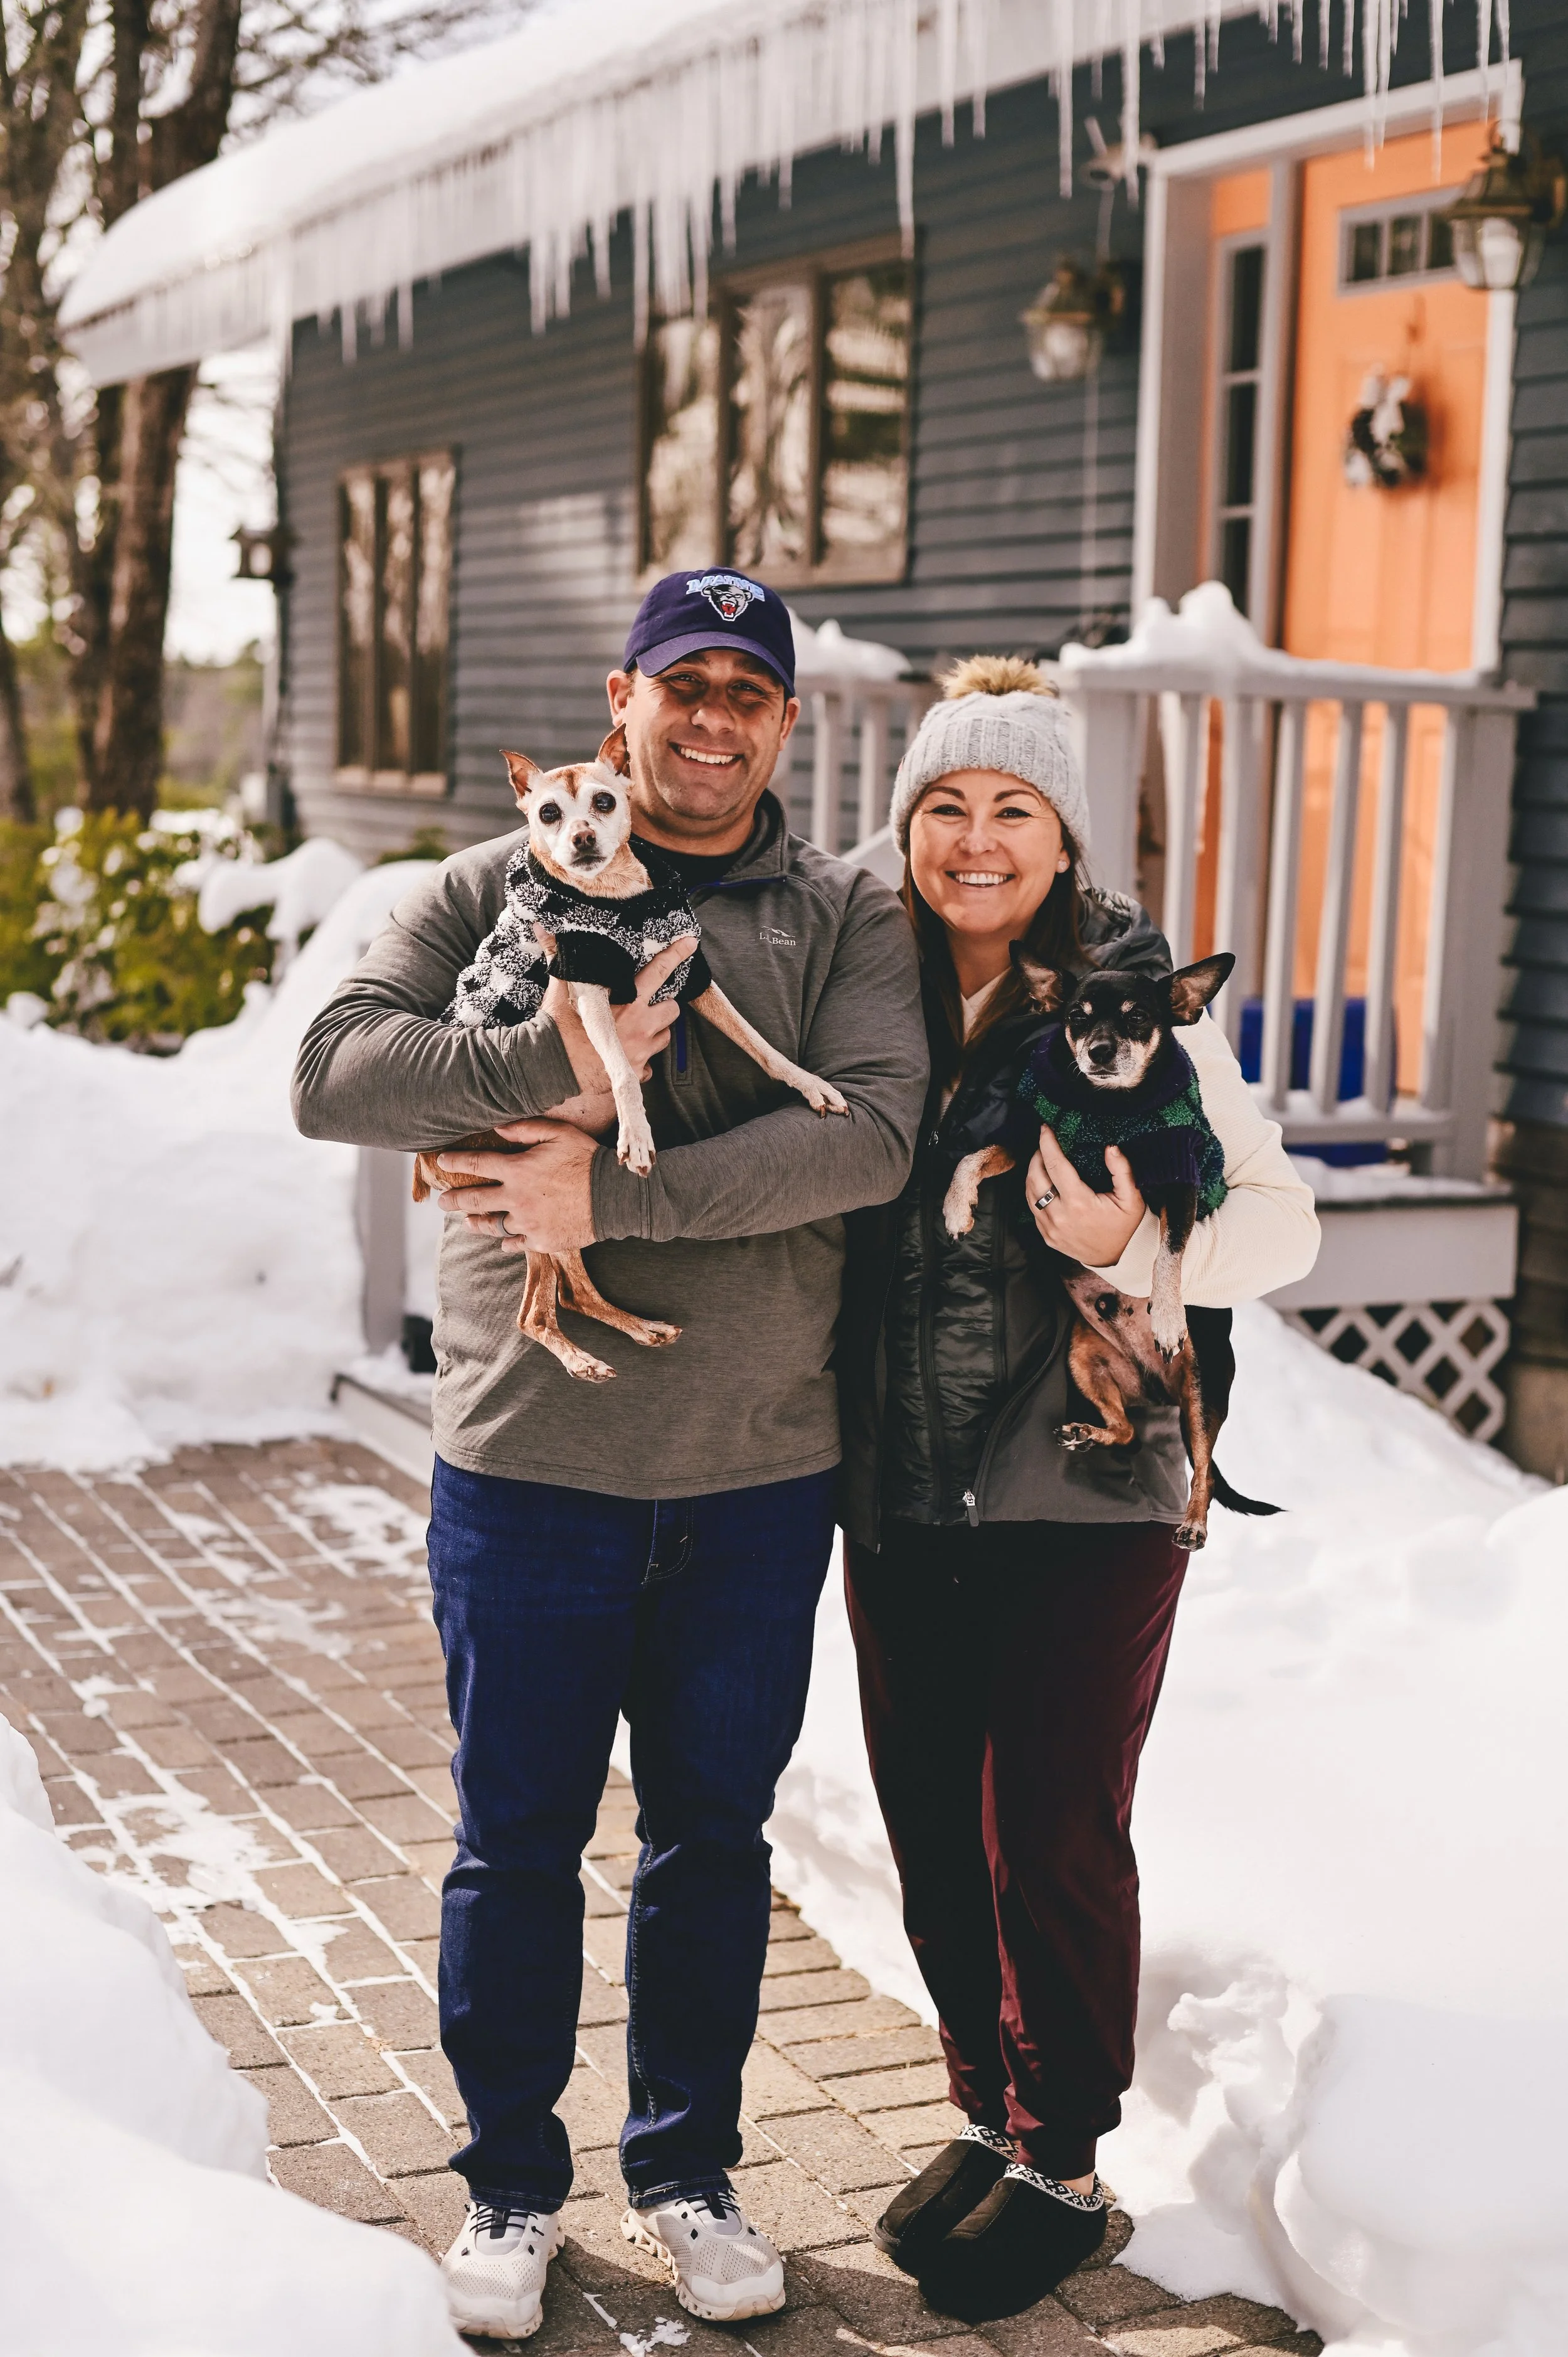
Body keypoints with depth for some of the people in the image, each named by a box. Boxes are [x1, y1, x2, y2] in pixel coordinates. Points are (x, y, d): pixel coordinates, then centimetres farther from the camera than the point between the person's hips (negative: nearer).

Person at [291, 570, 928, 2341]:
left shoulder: (847, 918, 3)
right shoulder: (492, 893, 3)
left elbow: (872, 1131, -14)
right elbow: (335, 1068, -10)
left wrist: (610, 1195, -20)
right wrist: (549, 1070, -24)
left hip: (760, 1478, 1)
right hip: (528, 1465, -1)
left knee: (714, 1835, 14)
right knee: (518, 1842, 10)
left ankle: (687, 2167, 33)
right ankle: (512, 2181, 29)